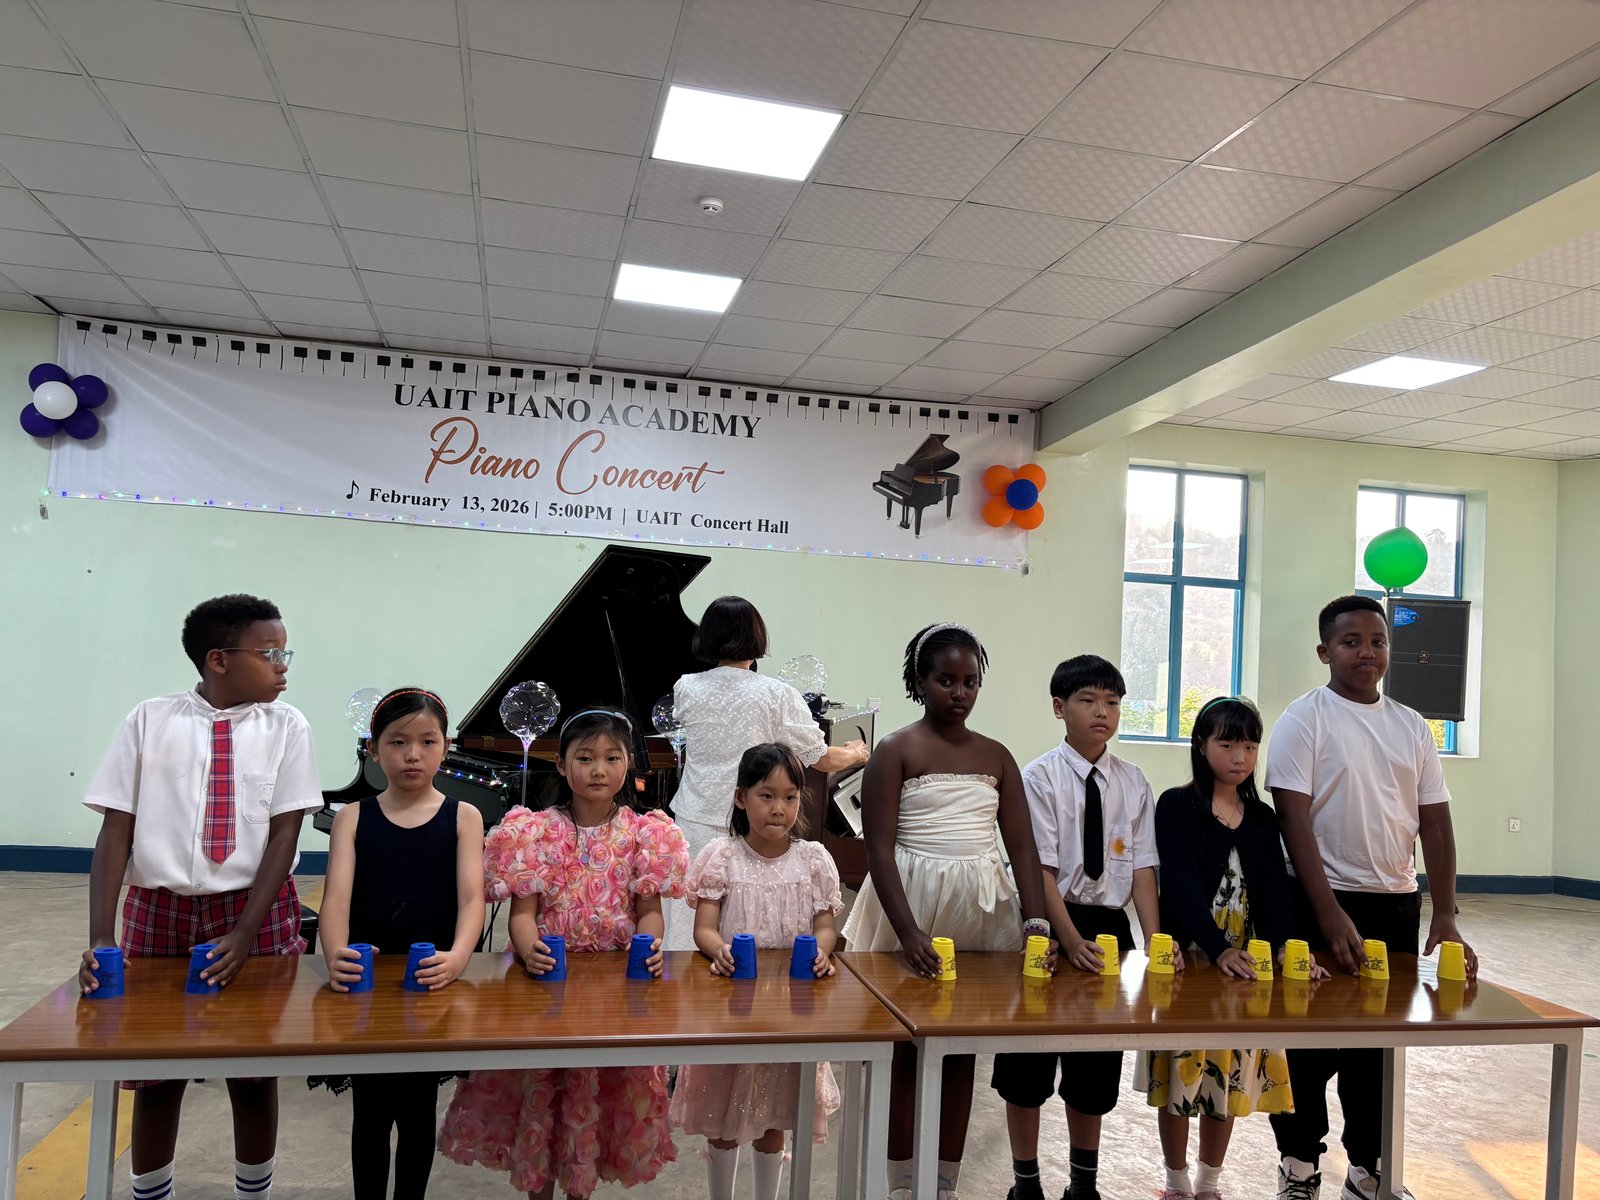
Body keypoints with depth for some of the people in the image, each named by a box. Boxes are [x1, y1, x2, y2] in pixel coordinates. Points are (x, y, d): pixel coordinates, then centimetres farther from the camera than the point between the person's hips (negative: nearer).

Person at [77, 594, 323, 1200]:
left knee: (255, 1072, 6)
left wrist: (244, 934, -16)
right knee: (155, 1073, 9)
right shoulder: (150, 721, -3)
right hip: (159, 911, 0)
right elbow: (115, 831, -5)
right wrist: (100, 937, -14)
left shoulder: (285, 727, -3)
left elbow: (284, 834, -7)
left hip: (258, 912, 0)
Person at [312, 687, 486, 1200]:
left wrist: (458, 956, -33)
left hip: (431, 984, 0)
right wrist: (336, 954, -33)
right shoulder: (353, 818, 0)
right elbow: (336, 897, -12)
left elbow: (472, 899, -13)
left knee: (418, 1111, 15)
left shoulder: (463, 818, -2)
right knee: (370, 1113, 13)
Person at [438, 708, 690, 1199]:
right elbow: (522, 910, -7)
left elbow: (649, 909, -3)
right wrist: (529, 949, -27)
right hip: (549, 974, 0)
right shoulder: (537, 831, -3)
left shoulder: (643, 834, -1)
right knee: (539, 1087, 5)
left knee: (601, 1091, 9)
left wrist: (648, 946, -24)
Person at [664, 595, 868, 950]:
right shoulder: (776, 695, -8)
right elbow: (821, 759, -1)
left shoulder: (685, 689, 2)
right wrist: (855, 753, 20)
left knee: (688, 936, 8)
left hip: (695, 824, 3)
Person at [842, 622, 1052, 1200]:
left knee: (963, 1050, 11)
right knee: (906, 1048, 4)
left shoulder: (996, 756, 7)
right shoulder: (895, 751, -5)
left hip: (981, 911, 4)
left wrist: (1035, 920, -12)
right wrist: (908, 931, -23)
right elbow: (879, 847, -12)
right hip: (910, 906, -3)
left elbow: (1022, 844, 3)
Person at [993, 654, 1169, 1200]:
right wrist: (1072, 940, -25)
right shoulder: (1039, 777, -10)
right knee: (1029, 1061, 8)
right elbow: (1040, 869, -15)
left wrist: (1154, 941, -12)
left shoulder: (1133, 782, 2)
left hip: (1110, 924, 4)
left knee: (1097, 1063, 14)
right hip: (1049, 922, -3)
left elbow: (1142, 867, 0)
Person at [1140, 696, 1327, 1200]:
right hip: (1188, 957, -4)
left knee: (1231, 1075, 11)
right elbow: (1181, 885, -16)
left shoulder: (1262, 818, 8)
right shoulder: (1176, 806, -7)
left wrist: (1286, 945, -18)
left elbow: (1273, 889, 0)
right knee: (1180, 1072, 4)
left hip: (1245, 963, 4)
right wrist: (1217, 949, -26)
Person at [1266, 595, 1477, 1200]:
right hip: (1322, 905, -4)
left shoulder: (1411, 726, 8)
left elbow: (1435, 823, 7)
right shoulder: (1305, 719, -7)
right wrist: (1330, 916, -20)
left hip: (1398, 904, 5)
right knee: (1311, 1044, 5)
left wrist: (1445, 915, -3)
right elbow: (1294, 820, -14)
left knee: (1383, 1042, 13)